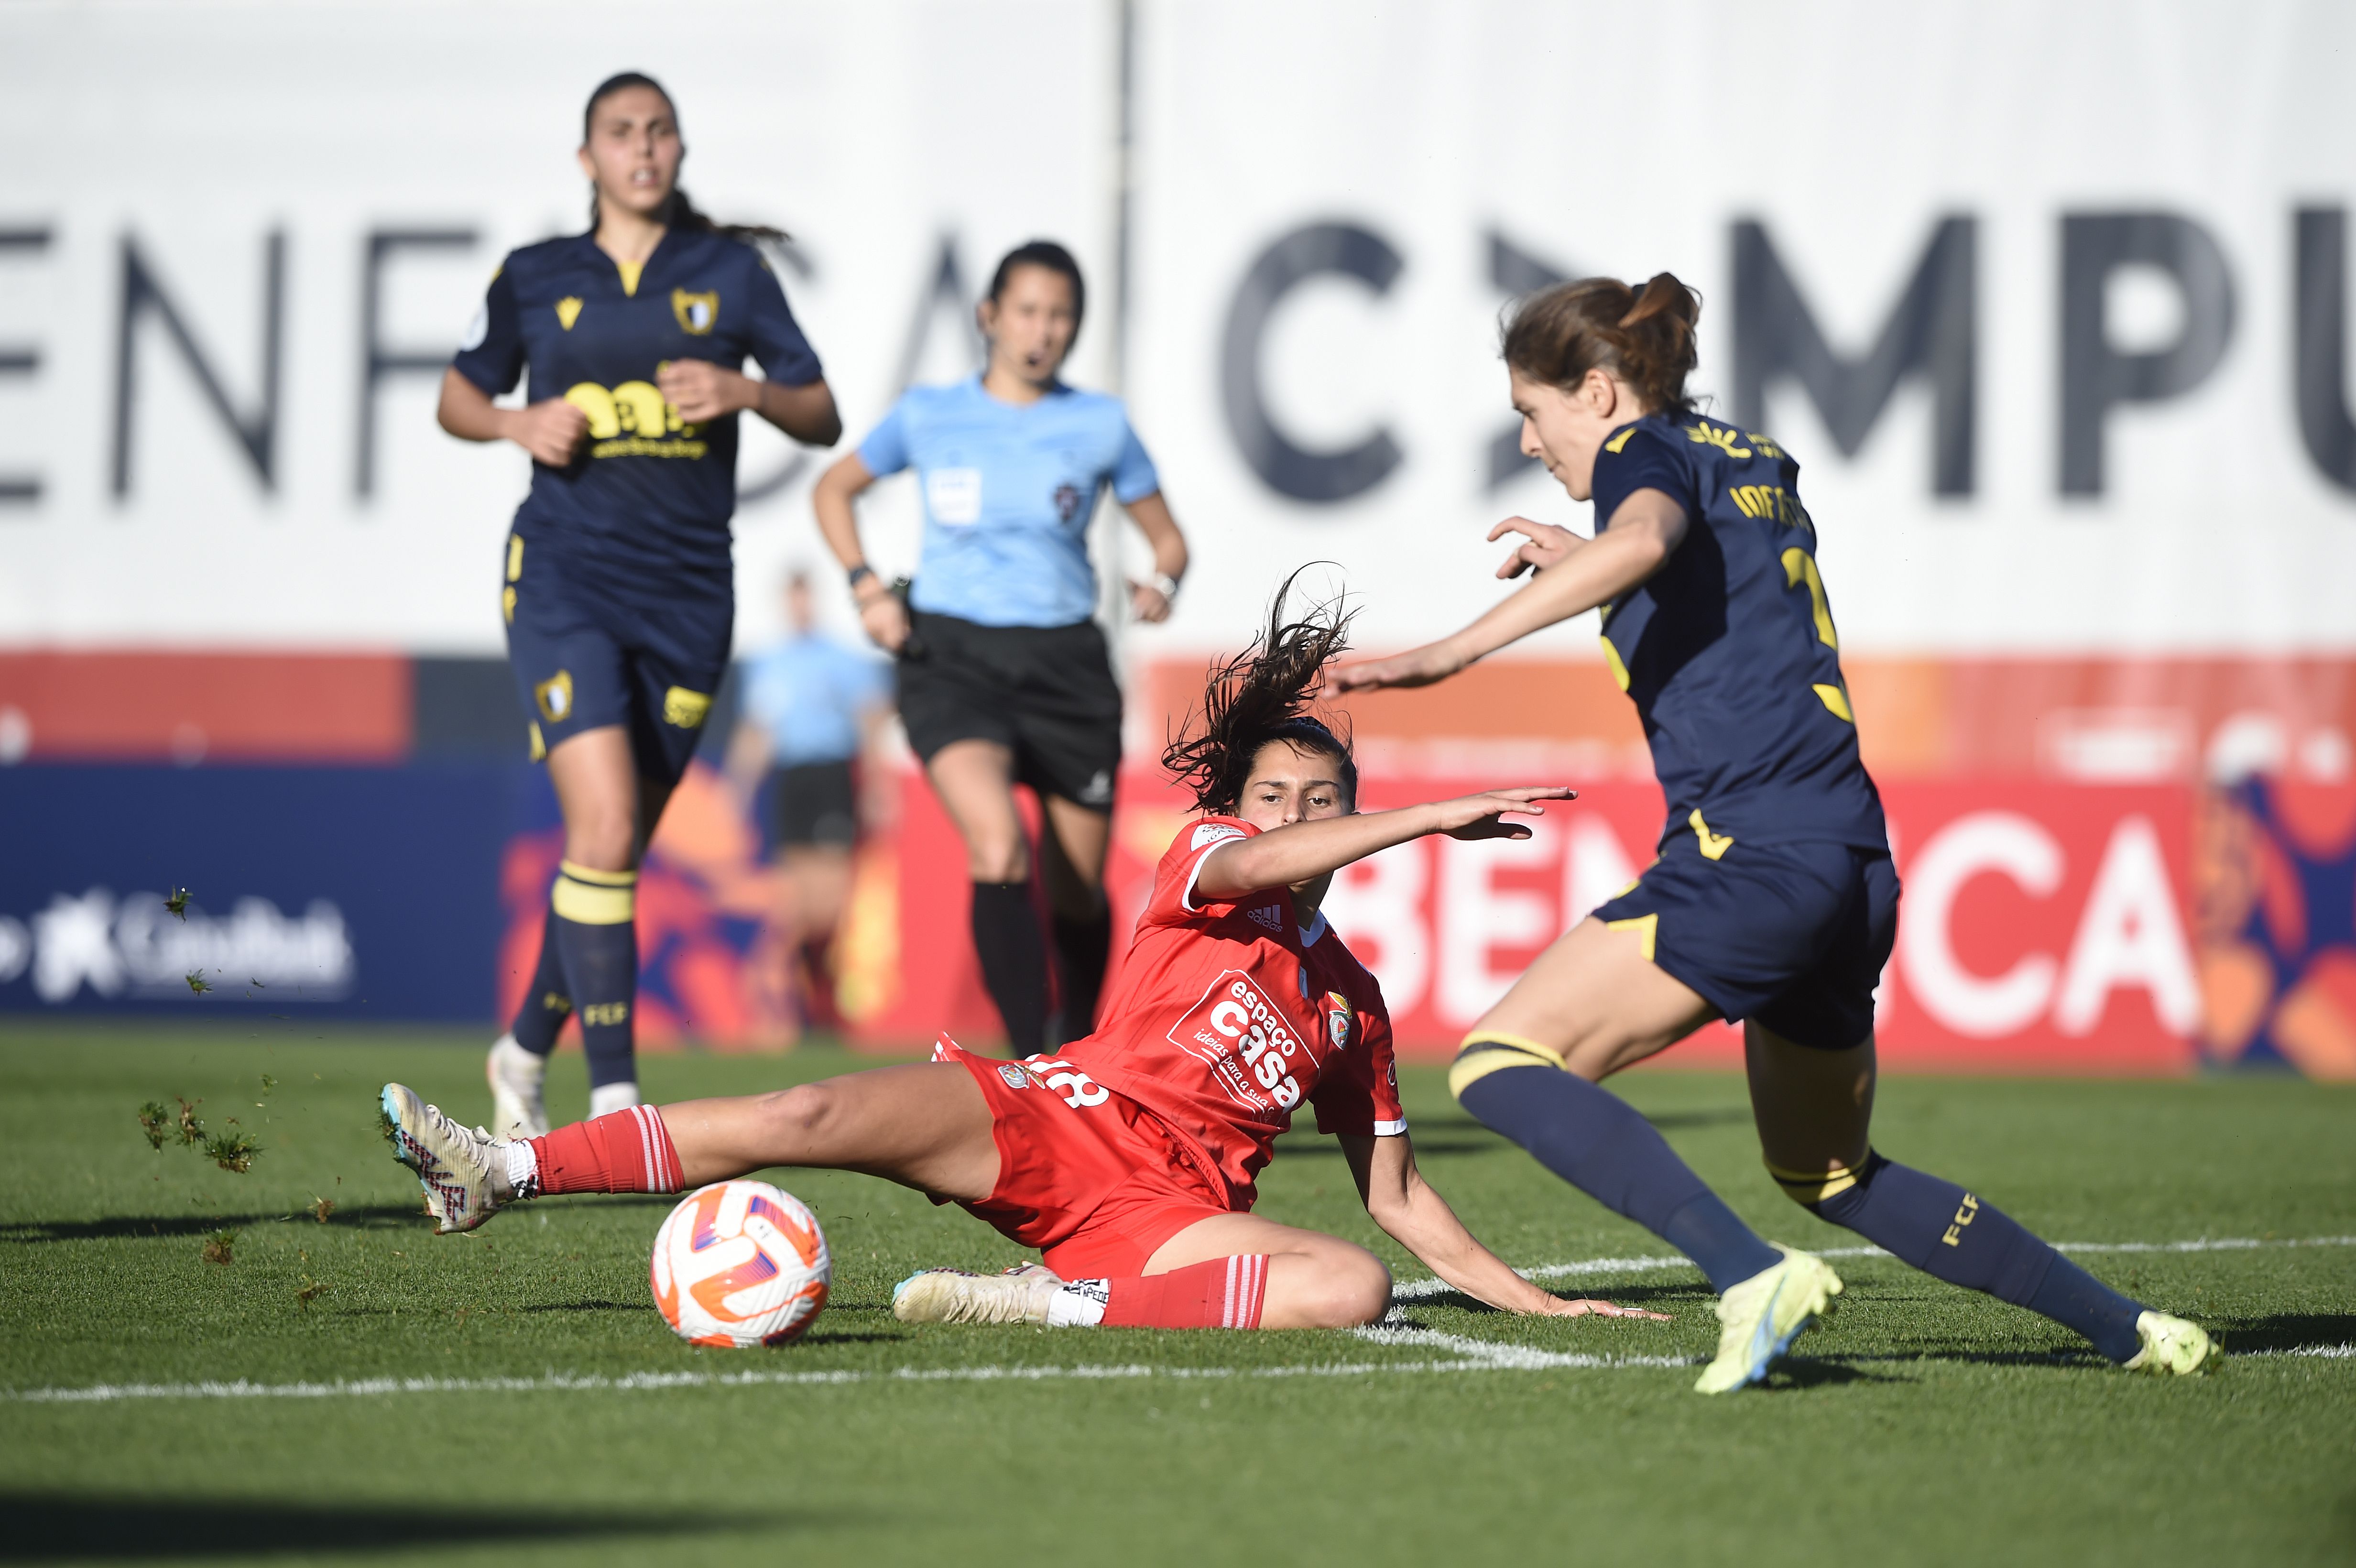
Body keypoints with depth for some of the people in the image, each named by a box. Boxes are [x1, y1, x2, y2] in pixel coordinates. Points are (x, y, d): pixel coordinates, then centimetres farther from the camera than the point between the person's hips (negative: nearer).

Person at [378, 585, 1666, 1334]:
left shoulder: (1353, 1005, 19)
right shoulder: (1201, 864, 9)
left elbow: (1398, 1193, 23)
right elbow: (1254, 864, -18)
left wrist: (1530, 1301, 15)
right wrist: (1439, 816, -25)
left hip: (1169, 1215, 2)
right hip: (1053, 1123, -2)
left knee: (1356, 1288, -28)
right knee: (822, 1119, -24)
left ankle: (1056, 1303, -32)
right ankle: (506, 1171, -25)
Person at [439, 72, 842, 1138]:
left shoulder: (731, 272, 6)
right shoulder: (534, 279, 5)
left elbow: (823, 420, 7)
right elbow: (456, 398, 17)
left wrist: (742, 392, -13)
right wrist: (519, 424, -4)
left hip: (688, 593, 2)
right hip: (565, 579, -2)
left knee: (618, 850, 10)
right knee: (604, 831, -19)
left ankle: (526, 1050, 32)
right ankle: (614, 1097, -18)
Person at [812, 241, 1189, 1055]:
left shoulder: (1100, 423, 5)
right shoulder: (928, 415, 5)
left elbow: (1167, 536, 14)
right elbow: (834, 489, 20)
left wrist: (1163, 583, -9)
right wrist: (866, 586, 5)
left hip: (1065, 661, 2)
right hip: (952, 656, -2)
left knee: (1079, 891, 7)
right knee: (999, 849, -26)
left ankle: (1079, 1047, 34)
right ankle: (1032, 1069, -29)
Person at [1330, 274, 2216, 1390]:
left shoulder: (1649, 451, -1)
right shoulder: (1758, 463, 23)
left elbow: (1642, 540, -27)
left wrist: (1453, 651, -29)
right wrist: (1586, 565, 43)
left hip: (1752, 857, -9)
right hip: (1853, 867, 9)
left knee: (1500, 1064, -11)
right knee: (1832, 1176, 24)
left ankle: (1753, 1276, -25)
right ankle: (2130, 1330, 22)